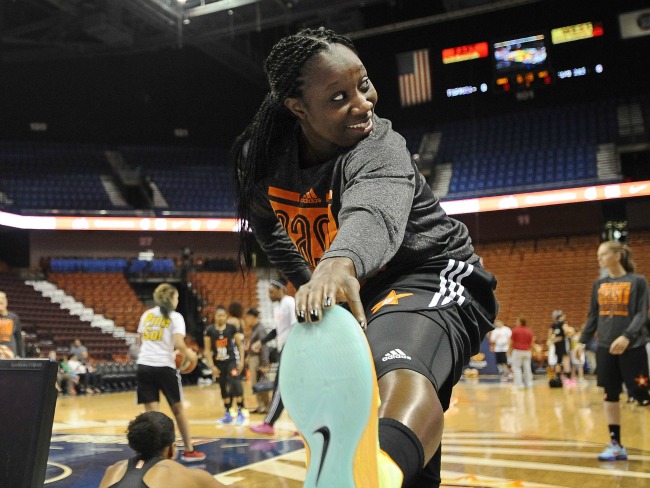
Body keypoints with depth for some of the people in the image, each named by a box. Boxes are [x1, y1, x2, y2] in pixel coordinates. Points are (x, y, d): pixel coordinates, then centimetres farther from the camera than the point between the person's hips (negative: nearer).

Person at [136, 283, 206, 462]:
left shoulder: (147, 314, 12)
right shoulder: (175, 317, -2)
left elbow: (140, 340, 18)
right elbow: (178, 343, -13)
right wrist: (189, 354, 5)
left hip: (144, 365, 3)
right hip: (164, 367, -3)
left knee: (151, 411, 3)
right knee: (178, 408, 12)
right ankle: (189, 450, 23)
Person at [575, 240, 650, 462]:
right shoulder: (599, 284, 10)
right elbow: (593, 316, 14)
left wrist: (627, 336, -24)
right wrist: (583, 341, 5)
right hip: (605, 348, 5)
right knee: (610, 395, 6)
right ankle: (616, 445, 13)